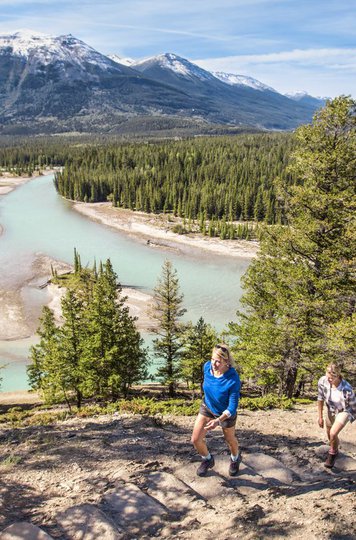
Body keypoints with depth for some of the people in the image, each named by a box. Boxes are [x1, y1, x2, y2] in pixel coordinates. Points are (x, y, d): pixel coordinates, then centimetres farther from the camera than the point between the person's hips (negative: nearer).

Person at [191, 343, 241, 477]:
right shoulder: (207, 367, -23)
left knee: (230, 439, 22)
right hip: (207, 407, 4)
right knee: (196, 439, 1)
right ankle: (207, 460, 34)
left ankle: (235, 458, 57)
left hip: (226, 413, -4)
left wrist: (218, 421, -44)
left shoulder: (233, 380, -37)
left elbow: (232, 407, -30)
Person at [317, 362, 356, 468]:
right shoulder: (322, 381, -28)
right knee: (330, 435, 20)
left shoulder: (347, 388, -37)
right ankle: (334, 450, 53)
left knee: (333, 434, -21)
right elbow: (320, 399, -10)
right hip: (330, 410, 4)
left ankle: (332, 453, 10)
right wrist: (320, 417, -3)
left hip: (344, 411, -4)